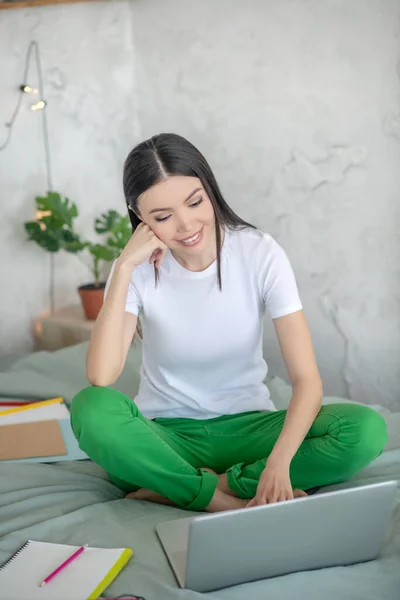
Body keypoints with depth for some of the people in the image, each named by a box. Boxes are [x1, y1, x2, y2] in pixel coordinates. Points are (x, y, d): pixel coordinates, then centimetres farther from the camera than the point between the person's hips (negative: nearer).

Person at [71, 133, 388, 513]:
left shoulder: (260, 253, -11)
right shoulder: (140, 269, -10)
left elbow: (306, 378, -17)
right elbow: (100, 378, -25)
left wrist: (279, 462, -34)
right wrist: (124, 267, -25)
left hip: (246, 428, 1)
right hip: (167, 437, 0)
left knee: (366, 429, -25)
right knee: (91, 409, -32)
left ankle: (177, 490, -22)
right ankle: (236, 504, -23)